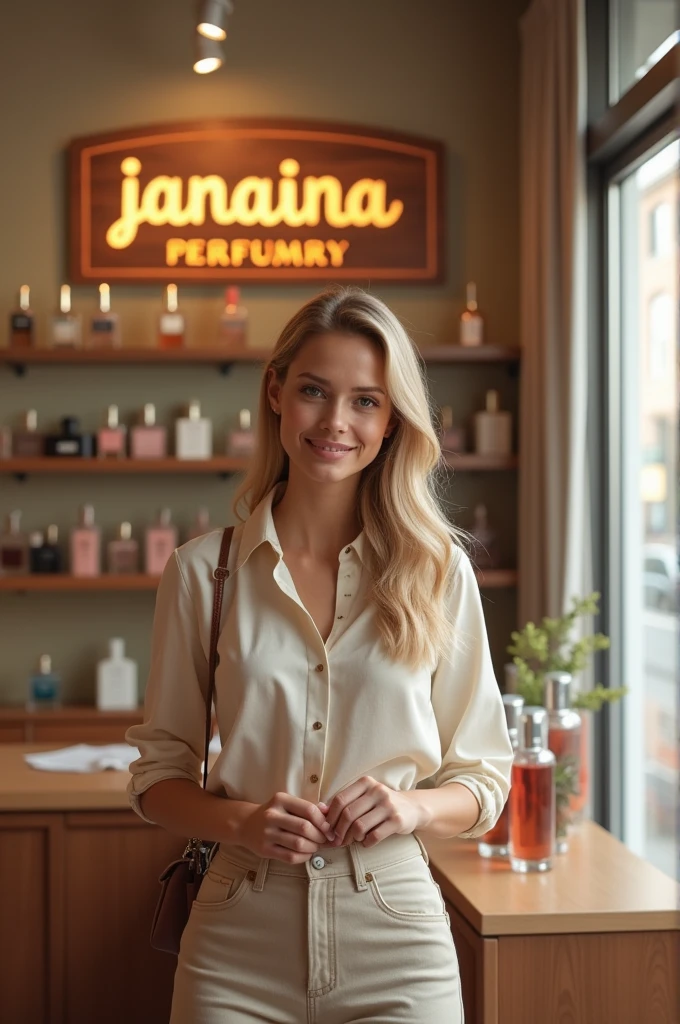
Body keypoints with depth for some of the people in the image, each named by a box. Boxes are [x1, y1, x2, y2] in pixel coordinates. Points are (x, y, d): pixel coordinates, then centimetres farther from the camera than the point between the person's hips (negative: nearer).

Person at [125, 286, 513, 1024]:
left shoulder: (440, 571, -1)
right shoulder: (203, 571, -1)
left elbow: (483, 780, 5)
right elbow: (157, 773, 4)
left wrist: (414, 808, -15)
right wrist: (240, 821, -14)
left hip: (395, 942, 0)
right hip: (238, 943, 0)